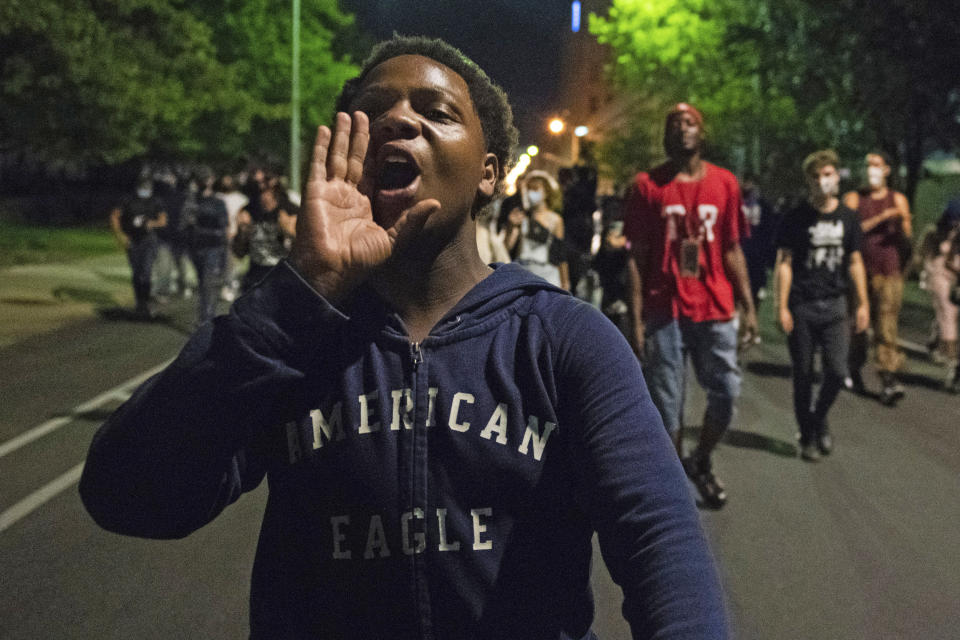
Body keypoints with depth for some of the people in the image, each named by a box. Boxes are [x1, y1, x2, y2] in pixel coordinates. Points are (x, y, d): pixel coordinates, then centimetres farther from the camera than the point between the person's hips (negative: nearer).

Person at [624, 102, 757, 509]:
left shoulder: (724, 183, 7)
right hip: (665, 312, -2)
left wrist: (748, 307, 5)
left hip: (716, 310, 2)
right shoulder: (647, 185, 0)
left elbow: (732, 250, 11)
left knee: (726, 392, 2)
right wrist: (636, 319, -6)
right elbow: (637, 256, -1)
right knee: (667, 404, 3)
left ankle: (701, 462, 28)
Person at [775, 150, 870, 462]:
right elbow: (784, 263, -3)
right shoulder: (795, 219, -2)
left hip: (834, 304, 2)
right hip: (801, 307, -2)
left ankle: (820, 416, 22)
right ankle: (808, 436, 18)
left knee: (837, 371, -6)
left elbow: (854, 262, 13)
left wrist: (863, 303, 10)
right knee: (803, 375, 4)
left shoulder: (847, 218, 8)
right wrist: (782, 306, -9)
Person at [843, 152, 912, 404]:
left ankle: (889, 381, -16)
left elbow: (906, 240, 8)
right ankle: (854, 372, 24)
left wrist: (901, 224, -13)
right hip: (859, 271, 0)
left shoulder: (898, 200, 11)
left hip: (889, 272, 0)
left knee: (887, 326, -10)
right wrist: (881, 219, -15)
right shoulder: (854, 198, 9)